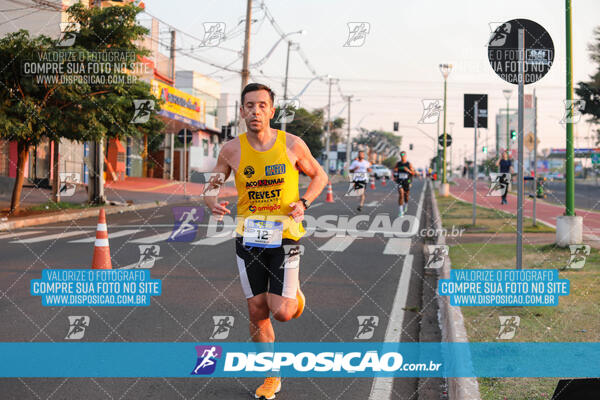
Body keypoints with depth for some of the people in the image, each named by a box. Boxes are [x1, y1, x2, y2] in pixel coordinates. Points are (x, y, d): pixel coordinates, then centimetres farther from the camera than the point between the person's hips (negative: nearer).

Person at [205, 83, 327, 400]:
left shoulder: (292, 145, -5)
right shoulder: (232, 150, -2)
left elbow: (319, 175, 10)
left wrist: (303, 202, -8)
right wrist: (213, 203, -15)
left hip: (284, 234, -2)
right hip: (248, 238, 2)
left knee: (281, 312, -11)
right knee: (257, 312, 5)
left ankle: (294, 295, 27)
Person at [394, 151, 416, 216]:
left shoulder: (409, 164, -3)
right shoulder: (398, 164, 3)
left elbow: (413, 173, -2)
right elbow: (394, 172, 12)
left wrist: (408, 170, -20)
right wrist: (395, 171, -11)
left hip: (407, 182, 0)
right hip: (400, 182, 0)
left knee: (406, 196, 14)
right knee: (401, 195, -17)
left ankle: (406, 206, 47)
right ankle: (401, 211, -18)